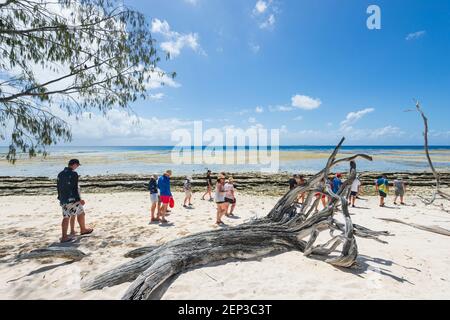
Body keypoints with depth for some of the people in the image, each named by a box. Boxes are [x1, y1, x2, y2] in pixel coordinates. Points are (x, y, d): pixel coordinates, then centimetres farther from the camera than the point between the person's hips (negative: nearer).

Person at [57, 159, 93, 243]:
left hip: (63, 200, 7)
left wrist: (60, 198, 24)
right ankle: (83, 229, 27)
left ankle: (64, 236, 17)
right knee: (81, 213, 13)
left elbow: (58, 187, 15)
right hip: (73, 199, -7)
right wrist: (79, 199, -16)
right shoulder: (73, 174, -16)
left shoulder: (60, 174, 9)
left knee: (66, 217, 12)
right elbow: (75, 188, -20)